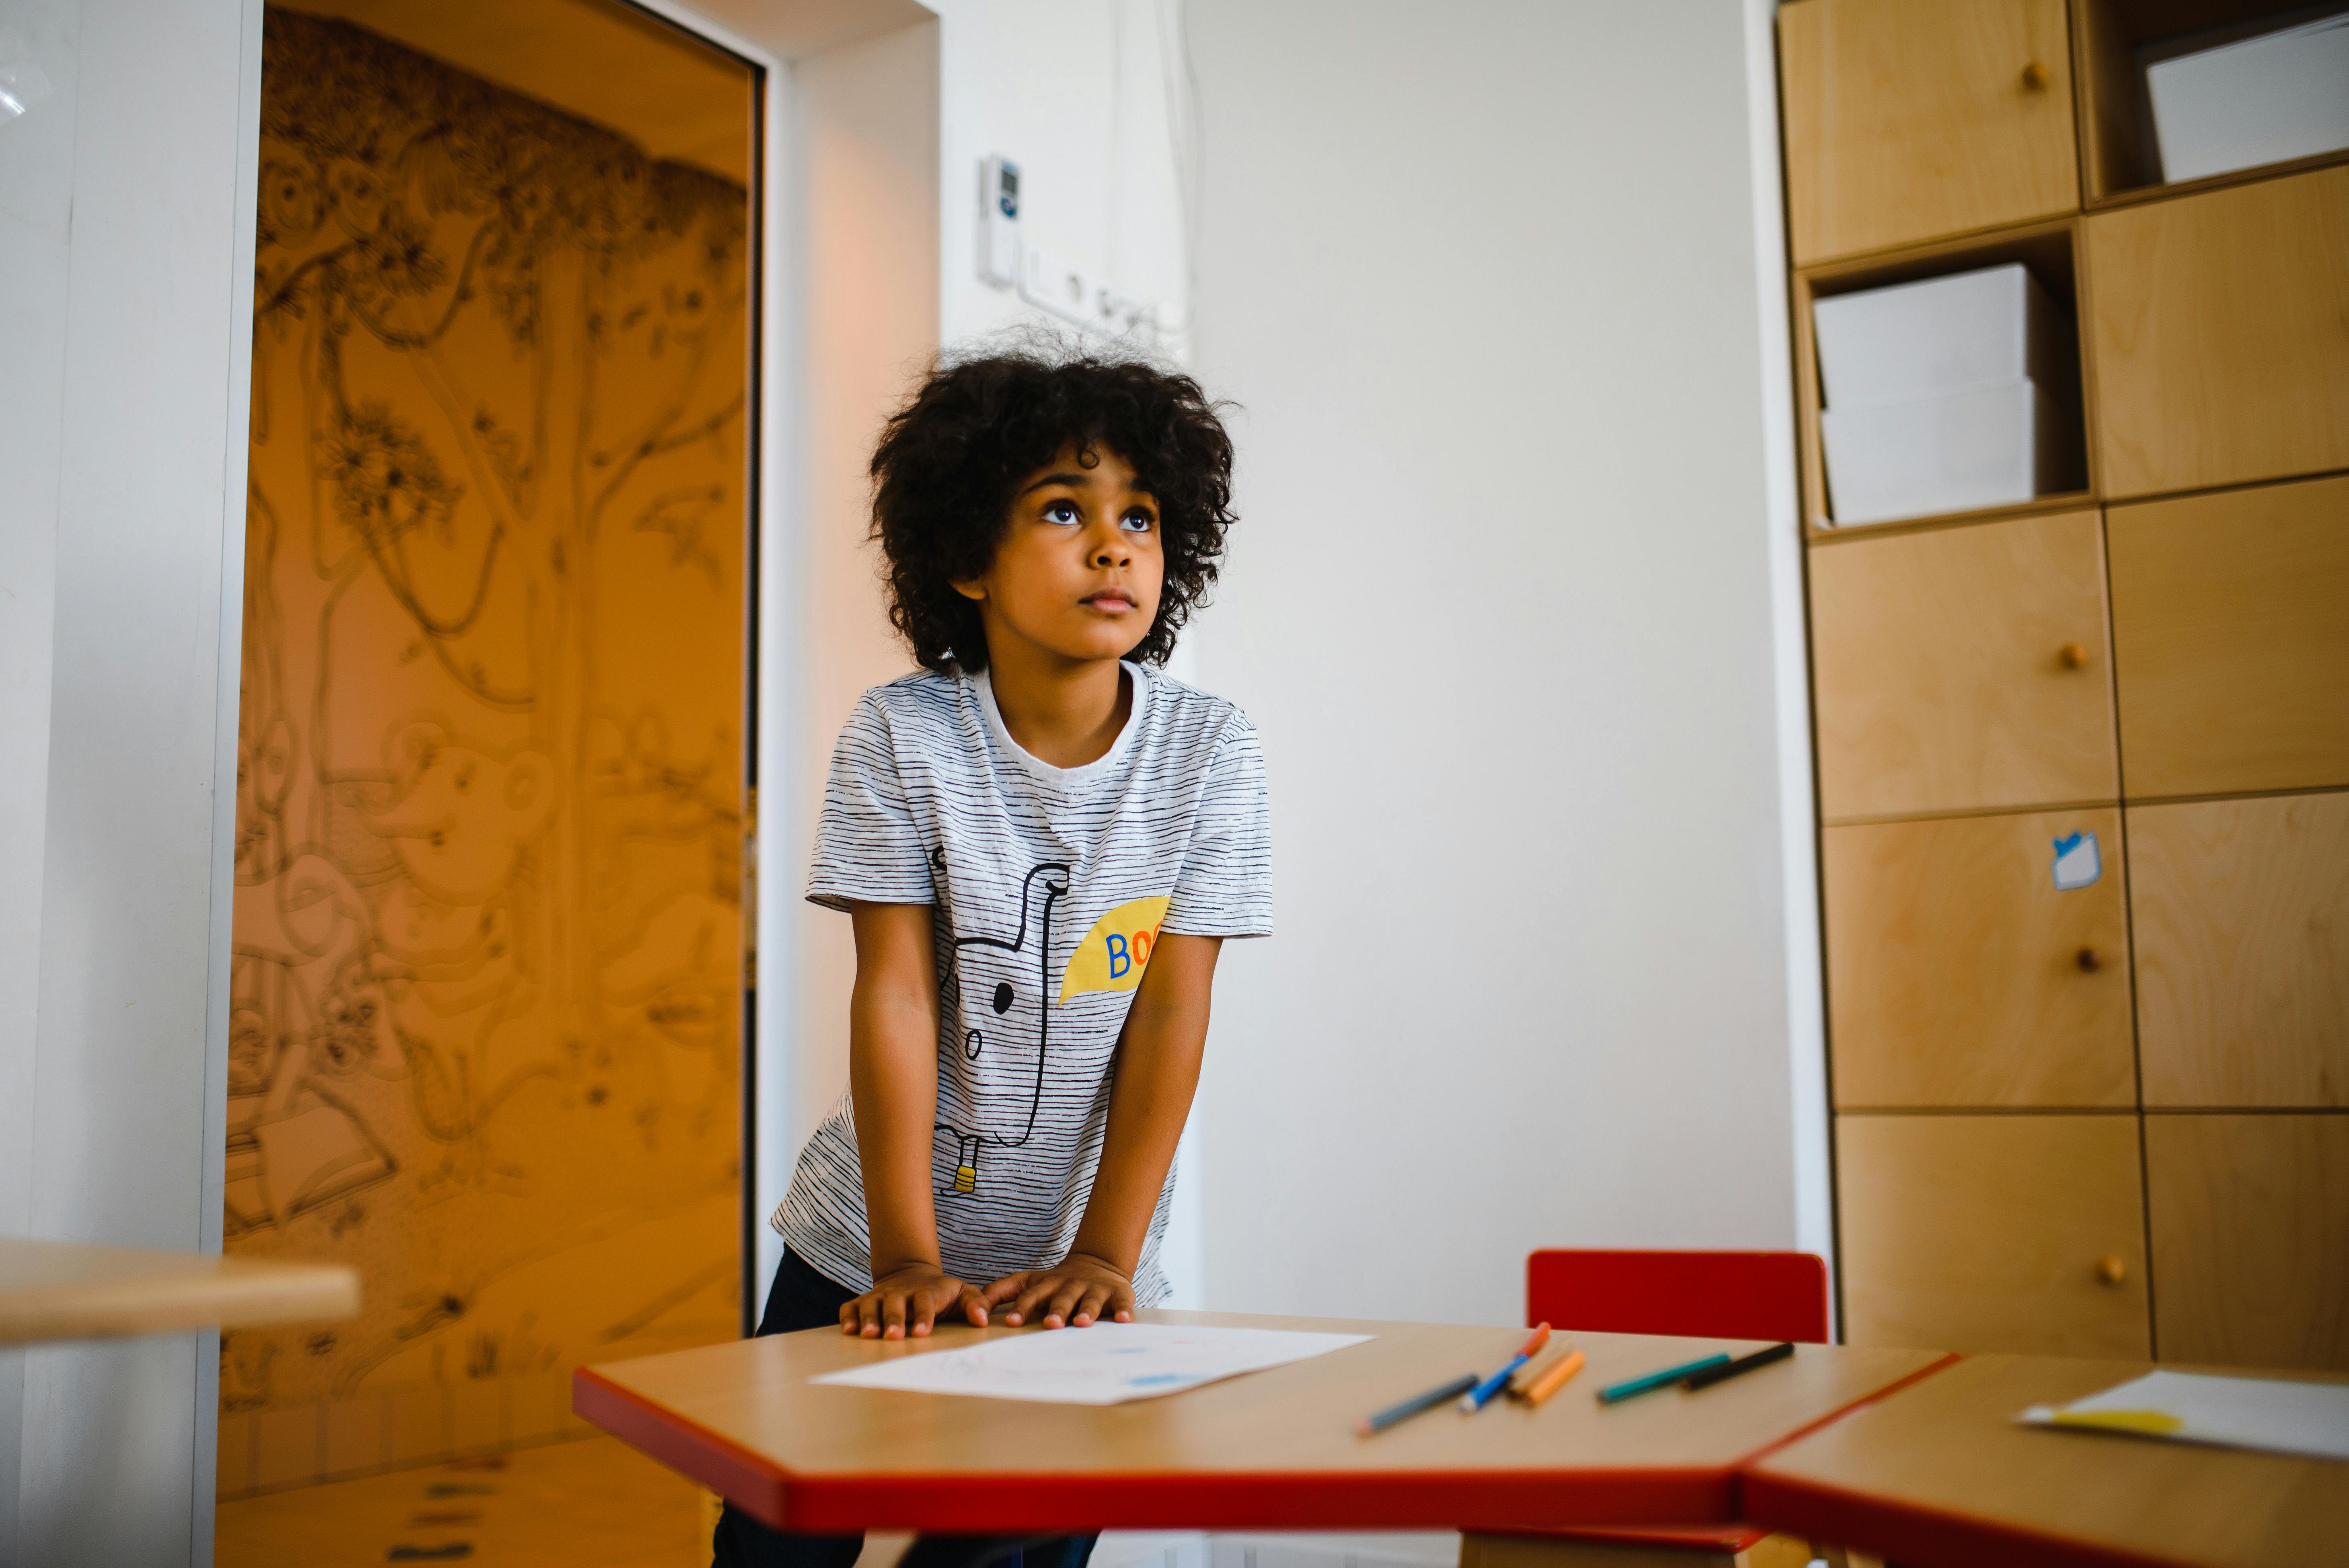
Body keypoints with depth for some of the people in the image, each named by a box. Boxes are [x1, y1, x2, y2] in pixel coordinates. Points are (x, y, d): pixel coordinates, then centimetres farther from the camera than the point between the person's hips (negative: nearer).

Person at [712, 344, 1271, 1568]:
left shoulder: (1208, 754, -9)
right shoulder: (900, 735, -11)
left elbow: (1171, 1013, -10)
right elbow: (893, 995, -14)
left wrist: (1104, 1256, -15)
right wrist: (905, 1255, -19)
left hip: (1071, 1277, 0)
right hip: (871, 1254, 0)